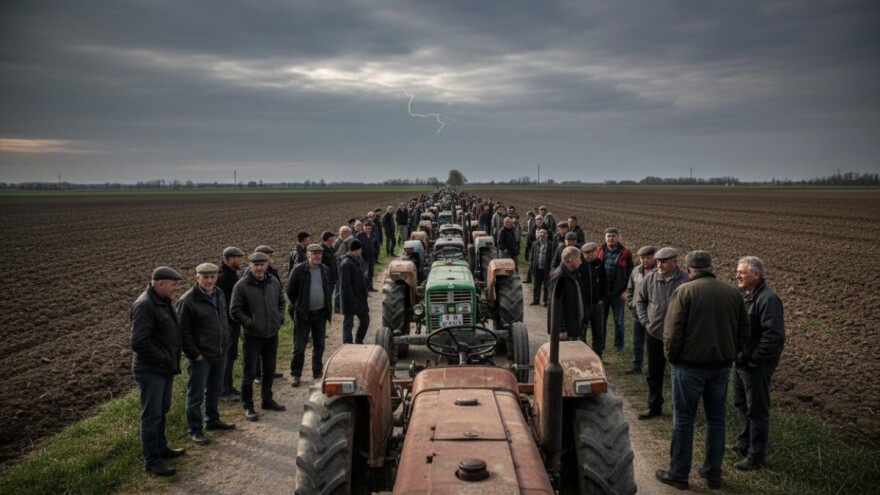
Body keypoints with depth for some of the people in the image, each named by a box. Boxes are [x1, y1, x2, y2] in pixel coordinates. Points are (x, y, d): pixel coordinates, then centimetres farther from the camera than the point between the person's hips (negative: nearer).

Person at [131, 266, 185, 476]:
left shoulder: (163, 301, 8)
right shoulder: (145, 305, -22)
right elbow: (139, 342, -28)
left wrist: (172, 360, 10)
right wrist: (164, 360, -21)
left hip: (165, 368, 9)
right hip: (151, 371, -9)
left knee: (162, 410, 21)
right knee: (151, 415, 1)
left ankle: (160, 448, 36)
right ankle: (151, 460, 11)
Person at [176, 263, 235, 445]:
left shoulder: (219, 293, 4)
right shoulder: (188, 300, -19)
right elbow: (183, 332, -16)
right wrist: (194, 354, -16)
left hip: (220, 353, 7)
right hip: (200, 356, -7)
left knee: (215, 390, 21)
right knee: (196, 394, 5)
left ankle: (212, 420, 38)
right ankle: (194, 429, 18)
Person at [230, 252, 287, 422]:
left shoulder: (274, 282, 4)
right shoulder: (242, 285, -13)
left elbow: (281, 302, 18)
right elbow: (235, 311, -11)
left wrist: (280, 317, 3)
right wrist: (250, 323, -17)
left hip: (272, 334, 5)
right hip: (252, 336, -5)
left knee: (269, 370, 17)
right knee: (249, 372, 2)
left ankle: (267, 399, 34)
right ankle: (248, 406, 14)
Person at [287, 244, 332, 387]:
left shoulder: (325, 270, 5)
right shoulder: (299, 270, -10)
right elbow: (290, 290, -2)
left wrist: (327, 309, 11)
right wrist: (298, 306, 3)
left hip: (320, 313, 4)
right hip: (303, 314, -4)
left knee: (319, 345, 13)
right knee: (299, 346, 1)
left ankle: (318, 372, 25)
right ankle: (295, 374, 10)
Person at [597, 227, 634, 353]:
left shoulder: (625, 253, -5)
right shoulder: (600, 251, 2)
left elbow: (630, 273, -2)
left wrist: (626, 290, -8)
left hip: (618, 293, -2)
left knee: (619, 321, 8)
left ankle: (619, 345, 21)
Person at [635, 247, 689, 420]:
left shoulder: (686, 280, -14)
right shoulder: (650, 278, -3)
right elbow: (640, 300, 9)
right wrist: (645, 321, 2)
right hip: (655, 334, 4)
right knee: (654, 373, 13)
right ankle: (654, 406, 26)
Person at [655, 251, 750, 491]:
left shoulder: (684, 291, -11)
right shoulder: (733, 293, 4)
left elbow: (672, 331, -14)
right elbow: (744, 332, 8)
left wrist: (671, 357, 0)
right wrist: (728, 354, 16)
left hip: (690, 365, -4)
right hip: (721, 366, 5)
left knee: (683, 420, 5)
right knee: (716, 419, 15)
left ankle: (678, 474, 13)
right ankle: (713, 473, 24)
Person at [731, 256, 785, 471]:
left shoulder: (767, 299, -22)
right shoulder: (743, 294, 7)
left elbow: (775, 335, -28)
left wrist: (756, 359, -22)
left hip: (757, 365, -9)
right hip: (740, 362, 9)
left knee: (757, 410, 2)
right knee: (741, 404, 22)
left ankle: (756, 457, 13)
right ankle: (743, 444, 39)